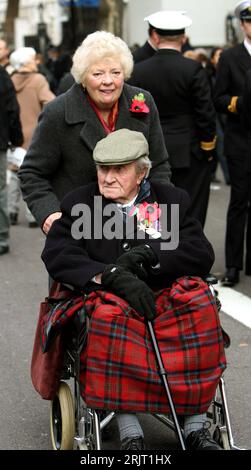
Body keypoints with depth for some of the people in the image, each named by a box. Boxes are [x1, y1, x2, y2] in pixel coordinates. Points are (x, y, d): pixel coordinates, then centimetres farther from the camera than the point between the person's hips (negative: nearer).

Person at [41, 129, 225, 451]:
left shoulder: (171, 200, 14)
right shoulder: (78, 204, 10)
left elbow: (202, 256, 0)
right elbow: (57, 256, -8)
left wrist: (146, 253, -14)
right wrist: (114, 276, -23)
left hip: (167, 303, 2)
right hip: (104, 303, -1)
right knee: (113, 316, -37)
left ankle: (196, 429, -23)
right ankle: (130, 435, -33)